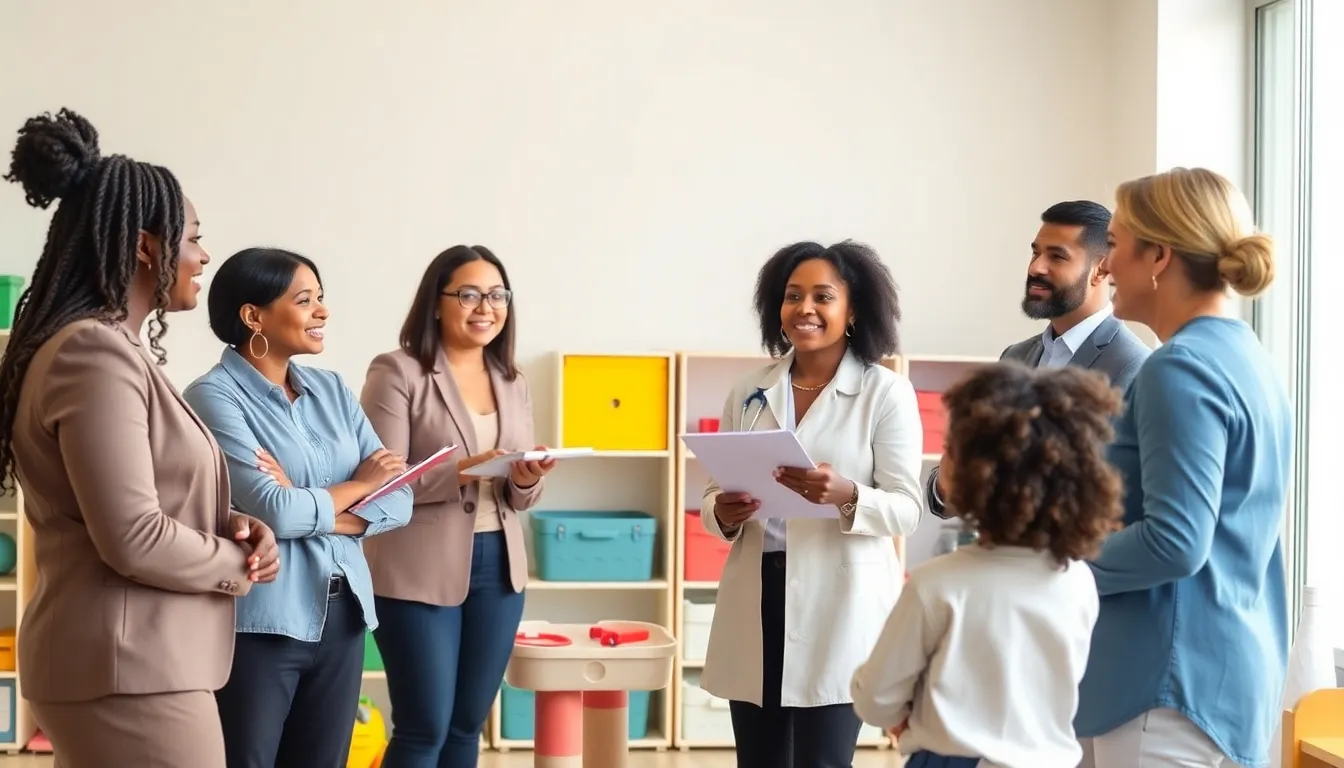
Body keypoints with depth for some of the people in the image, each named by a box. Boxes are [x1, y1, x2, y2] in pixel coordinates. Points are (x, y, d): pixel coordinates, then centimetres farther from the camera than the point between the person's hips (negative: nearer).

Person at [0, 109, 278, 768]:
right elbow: (134, 539, -22)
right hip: (128, 670, -10)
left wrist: (230, 527, 2)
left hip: (140, 658, 10)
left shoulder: (115, 349, 16)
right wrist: (239, 563, -6)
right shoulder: (95, 353, -16)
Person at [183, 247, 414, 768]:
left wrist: (312, 511, -12)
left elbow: (398, 500, 3)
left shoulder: (331, 389, 9)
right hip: (261, 621, -6)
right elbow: (274, 512, -19)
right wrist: (357, 485, -3)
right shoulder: (215, 396, -9)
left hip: (342, 614, 6)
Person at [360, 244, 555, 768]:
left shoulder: (512, 383, 13)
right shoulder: (398, 373, -6)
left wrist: (527, 480, -8)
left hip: (498, 567, 6)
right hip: (420, 572, -6)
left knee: (467, 725, 13)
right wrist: (460, 473, -25)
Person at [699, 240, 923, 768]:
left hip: (839, 602, -4)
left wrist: (846, 496, -24)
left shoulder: (887, 393, -2)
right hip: (755, 598, 4)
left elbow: (907, 509, -5)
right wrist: (723, 514, -9)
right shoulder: (749, 393, 10)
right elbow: (712, 493, 14)